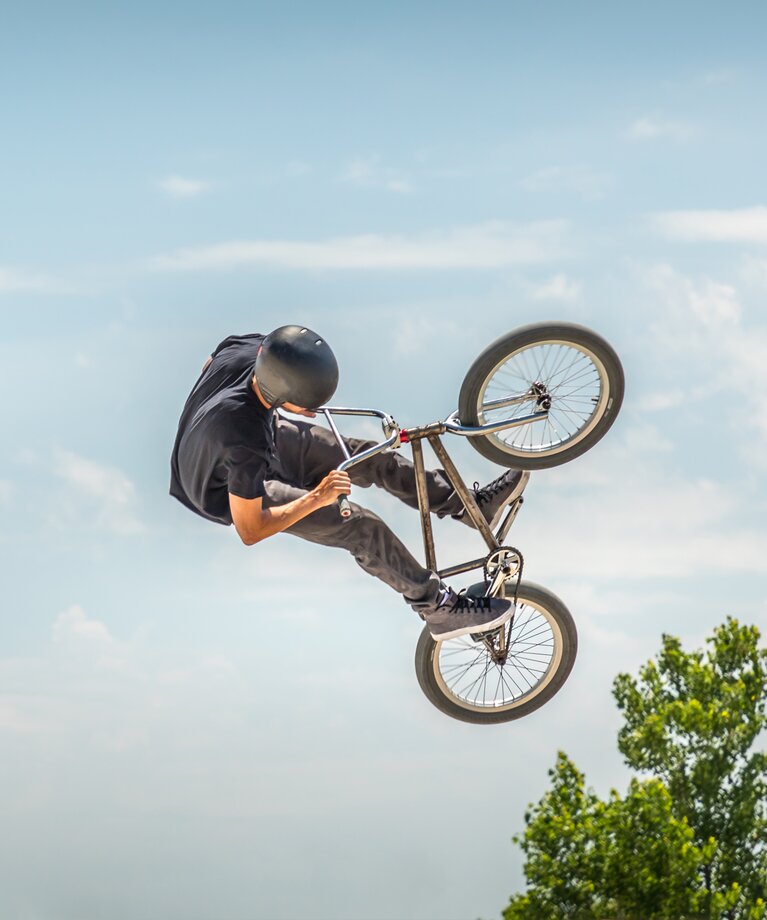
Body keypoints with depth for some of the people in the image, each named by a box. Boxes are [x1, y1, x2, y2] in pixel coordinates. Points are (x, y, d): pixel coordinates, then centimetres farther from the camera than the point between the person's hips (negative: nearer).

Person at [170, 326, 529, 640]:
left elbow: (209, 365, 2)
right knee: (363, 529, -13)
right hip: (233, 493, -7)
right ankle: (440, 610, 2)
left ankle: (473, 505, 20)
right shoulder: (245, 441, -45)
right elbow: (249, 531, -32)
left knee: (374, 460, 5)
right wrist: (316, 498, -27)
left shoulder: (248, 347, -27)